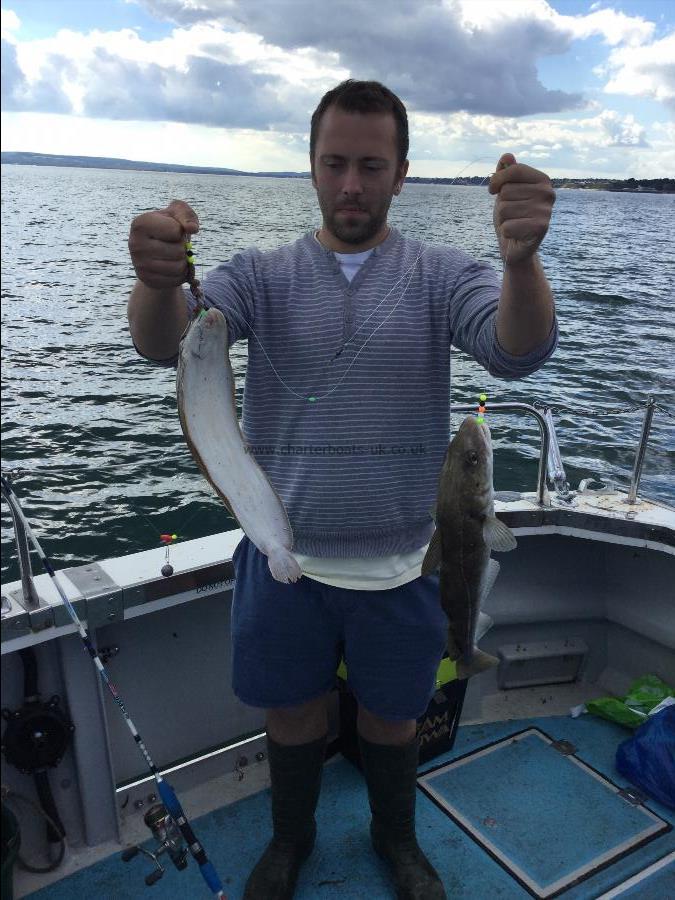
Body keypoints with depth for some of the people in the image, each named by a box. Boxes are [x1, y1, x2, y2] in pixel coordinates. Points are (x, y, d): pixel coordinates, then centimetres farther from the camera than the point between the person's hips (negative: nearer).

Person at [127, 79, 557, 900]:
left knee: (392, 715, 20)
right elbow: (164, 343, -18)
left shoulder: (439, 276, -4)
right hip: (285, 555, 1)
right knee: (292, 712, 20)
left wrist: (522, 257, -42)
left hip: (400, 563, 0)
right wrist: (158, 279, -42)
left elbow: (520, 352, -21)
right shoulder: (265, 274, -3)